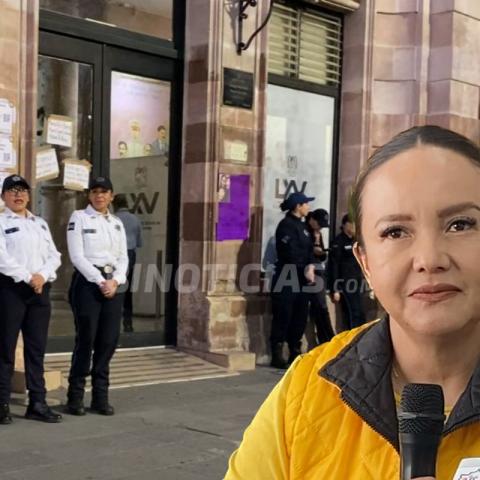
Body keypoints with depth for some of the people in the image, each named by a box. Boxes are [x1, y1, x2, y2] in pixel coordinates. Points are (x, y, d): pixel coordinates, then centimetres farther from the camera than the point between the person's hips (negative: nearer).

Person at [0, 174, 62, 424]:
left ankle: (37, 403, 10)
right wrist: (28, 277, -17)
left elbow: (54, 255, 11)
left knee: (37, 347, 6)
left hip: (40, 289, 5)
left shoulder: (41, 223, 19)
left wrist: (42, 276, -8)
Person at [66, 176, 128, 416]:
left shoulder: (117, 223, 15)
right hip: (87, 282, -5)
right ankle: (75, 396, 7)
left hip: (113, 284, 5)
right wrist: (100, 281, -13)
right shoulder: (78, 217, -1)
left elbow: (123, 257, 11)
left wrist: (115, 281, -7)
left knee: (109, 340, 4)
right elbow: (77, 256, -9)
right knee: (86, 339, -4)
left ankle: (100, 396, 13)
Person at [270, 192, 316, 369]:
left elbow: (309, 249, 11)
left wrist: (310, 267, -6)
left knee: (300, 316, 10)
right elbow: (291, 253, -17)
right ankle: (277, 356, 1)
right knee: (283, 317, -5)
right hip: (286, 279, -9)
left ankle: (295, 353, 19)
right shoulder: (286, 225, -10)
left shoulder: (302, 225, 16)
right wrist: (305, 271, -13)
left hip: (301, 279, 9)